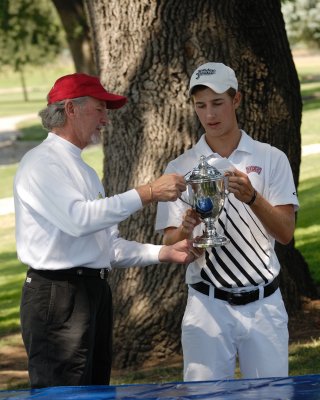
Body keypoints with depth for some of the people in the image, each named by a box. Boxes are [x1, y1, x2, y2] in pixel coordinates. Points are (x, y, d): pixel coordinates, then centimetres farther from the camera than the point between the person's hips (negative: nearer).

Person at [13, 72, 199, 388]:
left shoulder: (83, 171, 22)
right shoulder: (41, 163, -7)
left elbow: (110, 246, 20)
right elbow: (78, 218, -24)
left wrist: (164, 253, 7)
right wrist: (147, 193, -21)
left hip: (95, 292, 10)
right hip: (57, 294, -10)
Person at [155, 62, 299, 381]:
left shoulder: (271, 160, 5)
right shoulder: (180, 169, 7)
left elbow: (285, 233, -4)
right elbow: (169, 245, 2)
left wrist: (252, 198, -22)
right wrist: (186, 229, -21)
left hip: (263, 304, 0)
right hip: (207, 305, 0)